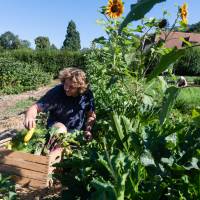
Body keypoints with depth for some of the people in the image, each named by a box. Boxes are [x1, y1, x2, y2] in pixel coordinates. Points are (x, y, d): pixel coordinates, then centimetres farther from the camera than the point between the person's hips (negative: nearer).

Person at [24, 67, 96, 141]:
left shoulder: (87, 94, -14)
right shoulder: (56, 92, -21)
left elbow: (91, 115, -1)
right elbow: (35, 107, -23)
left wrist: (88, 130, -15)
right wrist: (29, 117, -45)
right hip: (56, 129, -3)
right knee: (60, 128, -33)